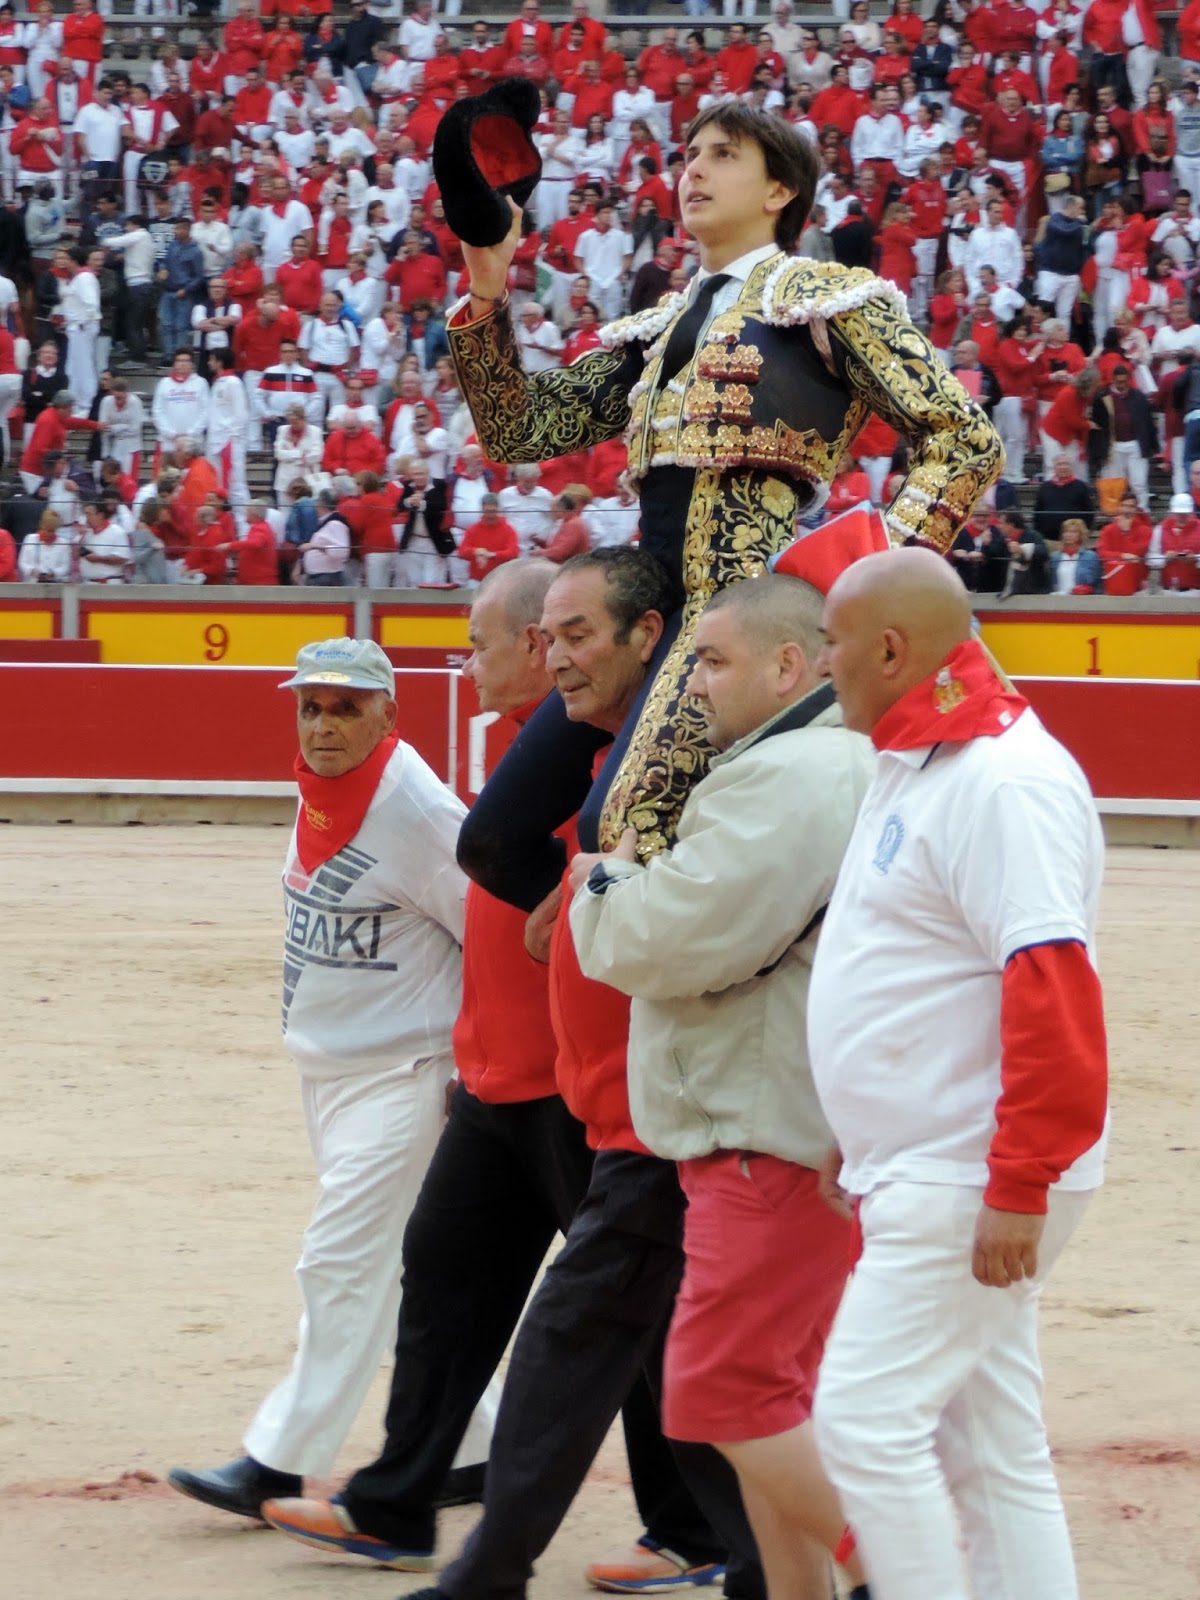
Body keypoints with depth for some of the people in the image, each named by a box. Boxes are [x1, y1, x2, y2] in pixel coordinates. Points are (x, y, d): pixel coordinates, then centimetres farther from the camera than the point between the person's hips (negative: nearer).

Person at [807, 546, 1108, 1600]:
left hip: (970, 1188, -10)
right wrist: (864, 1140, 20)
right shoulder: (912, 769, 14)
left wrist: (1018, 1187, -25)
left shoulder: (1004, 781, -18)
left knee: (867, 1419, -12)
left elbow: (1053, 988, -25)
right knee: (993, 1451, 11)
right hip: (922, 1177, 10)